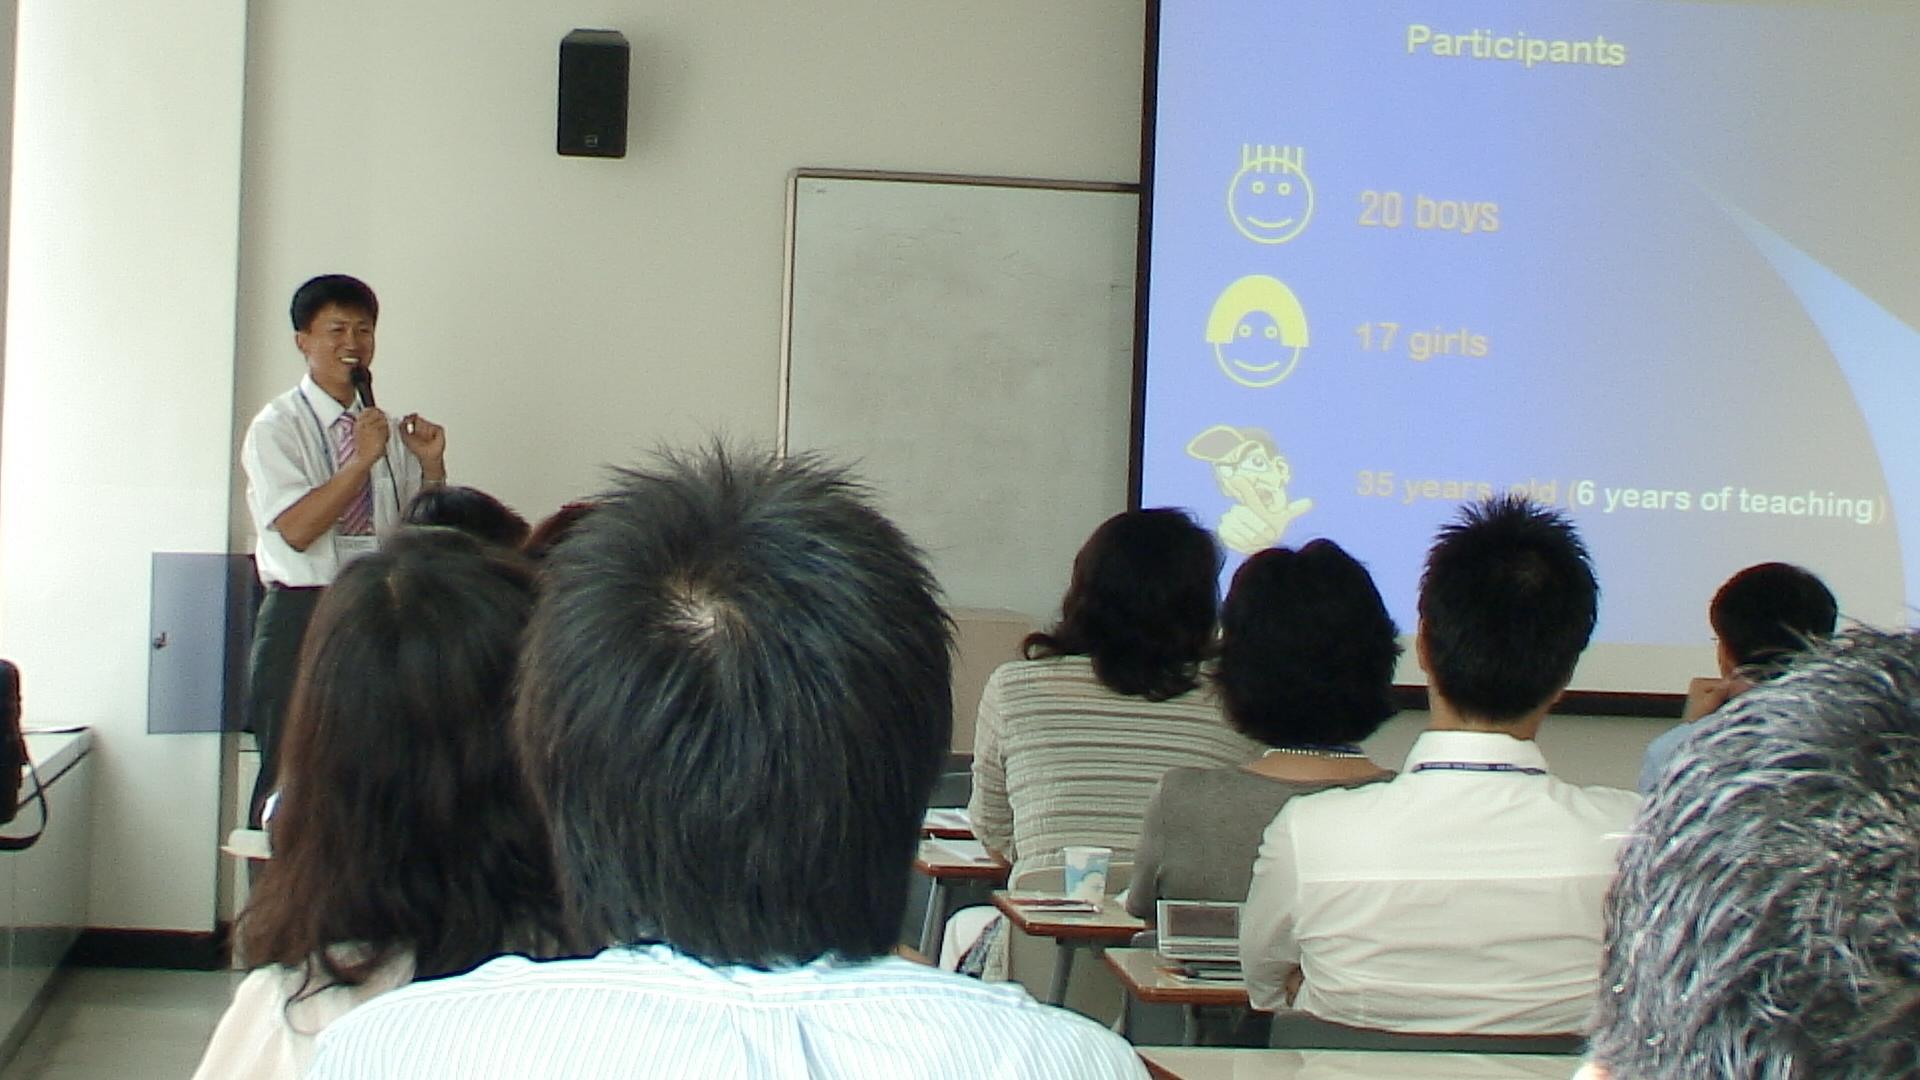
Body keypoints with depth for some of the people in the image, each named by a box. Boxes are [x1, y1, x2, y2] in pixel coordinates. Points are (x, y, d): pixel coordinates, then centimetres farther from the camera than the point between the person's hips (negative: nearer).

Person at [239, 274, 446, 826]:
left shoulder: (386, 429, 12)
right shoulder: (277, 428, -2)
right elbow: (297, 529, -15)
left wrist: (432, 465, 0)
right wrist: (362, 459, -19)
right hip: (303, 619, -5)